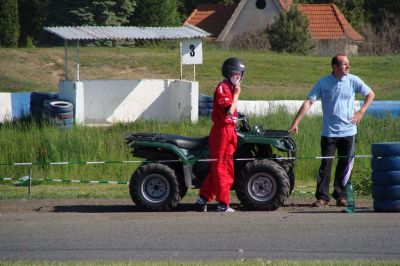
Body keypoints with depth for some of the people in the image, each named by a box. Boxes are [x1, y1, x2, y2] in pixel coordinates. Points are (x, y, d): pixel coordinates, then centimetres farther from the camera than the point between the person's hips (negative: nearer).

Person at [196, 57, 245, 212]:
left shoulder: (231, 88, 18)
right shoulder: (222, 88, -11)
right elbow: (229, 111, -21)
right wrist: (236, 95, -13)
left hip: (230, 131, 10)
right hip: (222, 131, -10)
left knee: (217, 167, 11)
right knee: (222, 167, -6)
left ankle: (203, 198, 15)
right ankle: (223, 203, -5)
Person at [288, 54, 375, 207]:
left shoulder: (353, 81, -1)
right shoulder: (323, 83, -5)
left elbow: (370, 94, 10)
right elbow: (308, 102, -8)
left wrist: (361, 111, -4)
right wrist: (295, 123, -14)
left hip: (348, 131, 2)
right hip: (329, 132, -2)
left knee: (345, 165, 4)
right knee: (325, 165, -3)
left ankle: (340, 195, 14)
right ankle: (322, 197, 2)